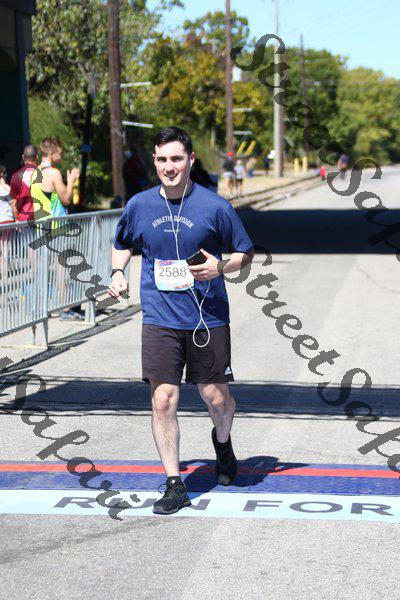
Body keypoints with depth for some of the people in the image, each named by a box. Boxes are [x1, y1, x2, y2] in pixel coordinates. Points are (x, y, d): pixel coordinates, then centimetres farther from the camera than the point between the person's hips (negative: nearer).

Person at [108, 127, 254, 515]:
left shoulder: (215, 206, -6)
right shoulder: (139, 206, 2)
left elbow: (245, 253, 5)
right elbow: (122, 243, 22)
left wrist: (220, 267, -15)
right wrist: (118, 272, 3)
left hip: (208, 318, -1)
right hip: (160, 319, 1)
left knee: (216, 398, 5)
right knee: (163, 401, -6)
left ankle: (222, 441, 41)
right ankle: (175, 485, 6)